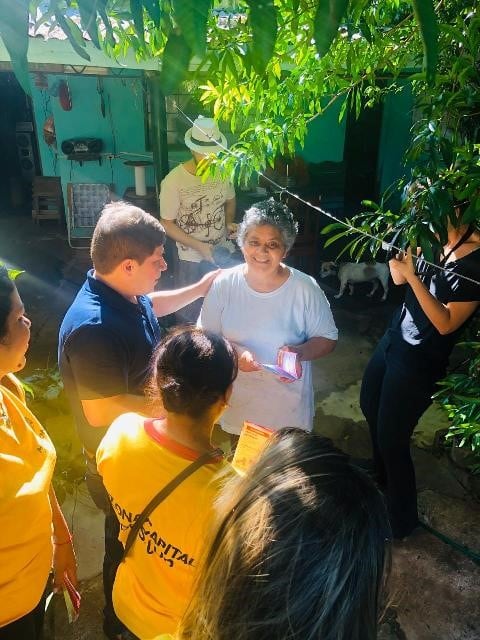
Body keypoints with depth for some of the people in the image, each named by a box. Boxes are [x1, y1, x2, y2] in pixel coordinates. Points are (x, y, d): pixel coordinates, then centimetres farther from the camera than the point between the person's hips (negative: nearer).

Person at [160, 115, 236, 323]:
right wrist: (199, 246, -22)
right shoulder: (174, 181, -20)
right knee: (190, 314, 13)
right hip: (191, 259, -4)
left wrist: (229, 223, -7)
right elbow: (167, 224, -13)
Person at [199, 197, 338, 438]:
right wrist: (234, 353, -21)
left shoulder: (305, 288, -13)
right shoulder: (224, 284, -9)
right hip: (236, 401, 1)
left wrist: (300, 352, -22)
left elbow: (328, 339, -3)